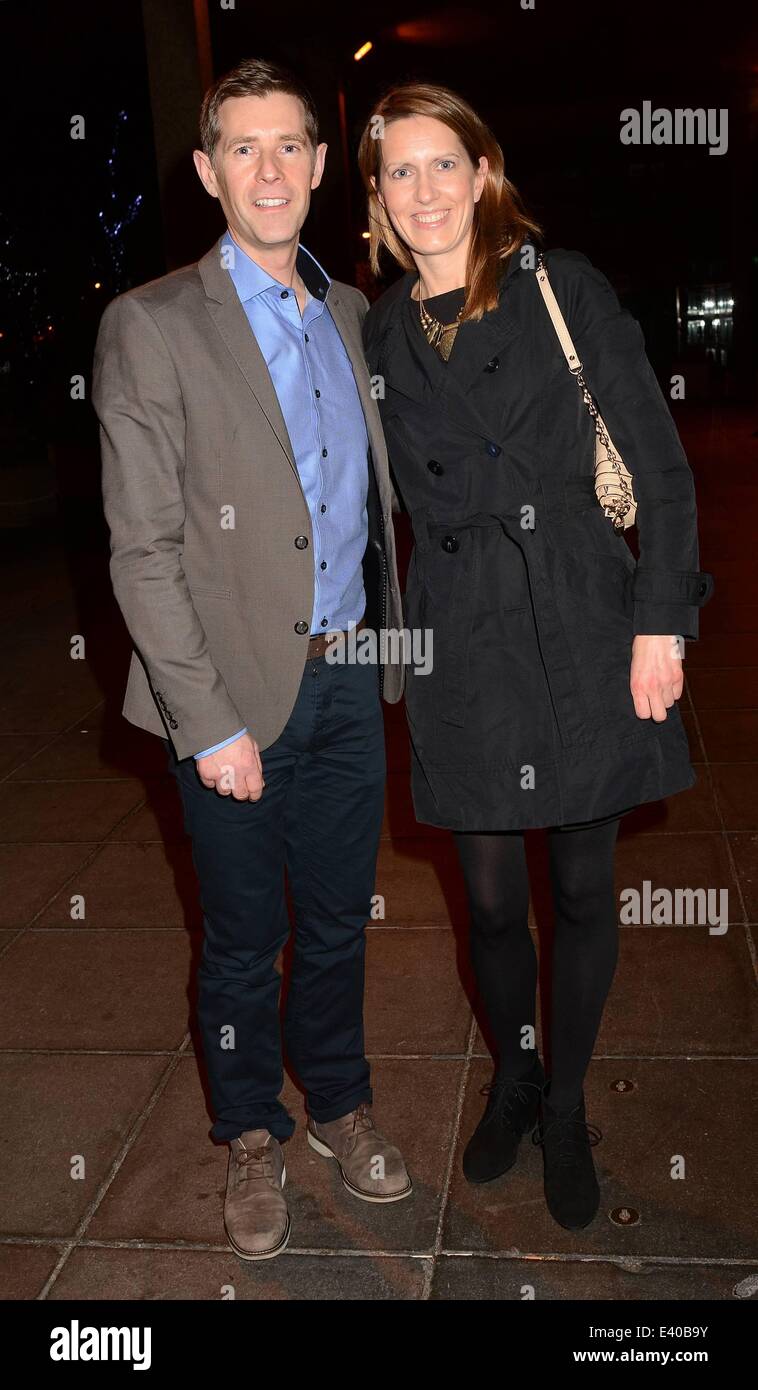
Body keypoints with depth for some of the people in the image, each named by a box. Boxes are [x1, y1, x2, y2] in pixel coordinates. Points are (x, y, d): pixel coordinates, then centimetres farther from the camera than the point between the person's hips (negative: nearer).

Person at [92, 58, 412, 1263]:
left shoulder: (351, 314, 9)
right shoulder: (152, 326, -8)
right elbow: (142, 552, -12)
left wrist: (388, 639, 10)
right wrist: (209, 721, -15)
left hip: (350, 682, 5)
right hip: (237, 696, -4)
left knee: (338, 923, 18)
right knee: (244, 941, 12)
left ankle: (339, 1103, 41)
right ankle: (252, 1138, 35)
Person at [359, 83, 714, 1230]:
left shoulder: (563, 286, -1)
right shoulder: (381, 332, 8)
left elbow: (659, 460, -3)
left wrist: (661, 619, -9)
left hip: (583, 630, -2)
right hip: (460, 645, 2)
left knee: (583, 891, 8)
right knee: (491, 897, 11)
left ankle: (567, 1111, 31)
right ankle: (514, 1079, 39)